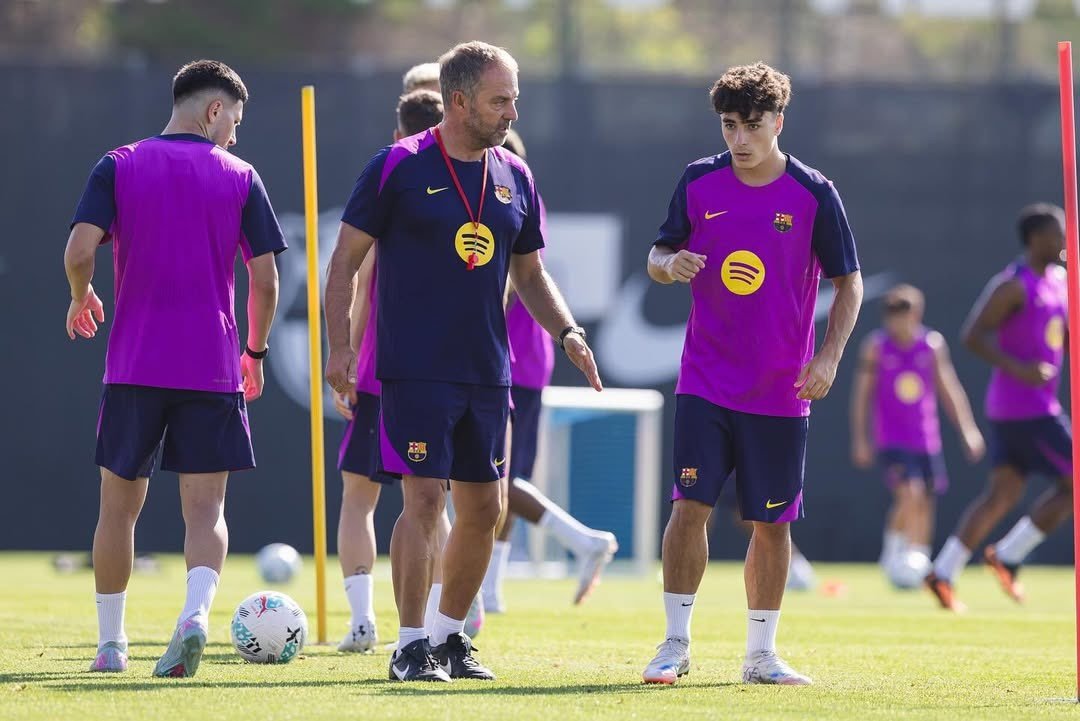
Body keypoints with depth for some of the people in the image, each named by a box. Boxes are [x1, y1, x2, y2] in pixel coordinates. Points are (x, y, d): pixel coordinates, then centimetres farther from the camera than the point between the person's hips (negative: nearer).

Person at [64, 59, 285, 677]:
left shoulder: (119, 167, 2)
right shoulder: (240, 178, 2)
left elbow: (80, 250, -11)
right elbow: (265, 279, -1)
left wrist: (82, 299, 10)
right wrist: (256, 352, 13)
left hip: (134, 367, 1)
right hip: (213, 367, -1)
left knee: (120, 504, 13)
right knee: (206, 507, -2)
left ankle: (111, 642, 18)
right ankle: (196, 613, -27)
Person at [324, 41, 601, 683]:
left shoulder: (514, 177, 10)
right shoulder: (398, 167, -6)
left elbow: (530, 274, 19)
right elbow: (346, 260, -2)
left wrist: (568, 331, 3)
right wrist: (340, 346, -10)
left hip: (488, 373, 6)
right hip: (415, 369, -6)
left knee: (484, 510, 8)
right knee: (424, 499, -11)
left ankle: (452, 636, 23)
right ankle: (411, 646, -3)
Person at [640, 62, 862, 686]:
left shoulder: (814, 194, -5)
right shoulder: (699, 182, 0)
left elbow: (849, 282, 0)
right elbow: (659, 254, 10)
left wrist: (829, 355, -13)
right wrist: (668, 263, -15)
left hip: (782, 391, 0)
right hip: (706, 382, 1)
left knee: (772, 522, 5)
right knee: (691, 505, -9)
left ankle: (761, 654, 18)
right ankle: (676, 644, 1)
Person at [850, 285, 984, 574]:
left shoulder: (933, 344, 1)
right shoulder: (876, 346, -5)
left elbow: (948, 389, 8)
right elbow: (863, 393, 0)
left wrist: (967, 430, 4)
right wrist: (860, 439, -3)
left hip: (926, 439, 3)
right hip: (891, 440, -3)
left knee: (925, 504, 6)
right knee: (910, 495, -20)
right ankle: (892, 553, -2)